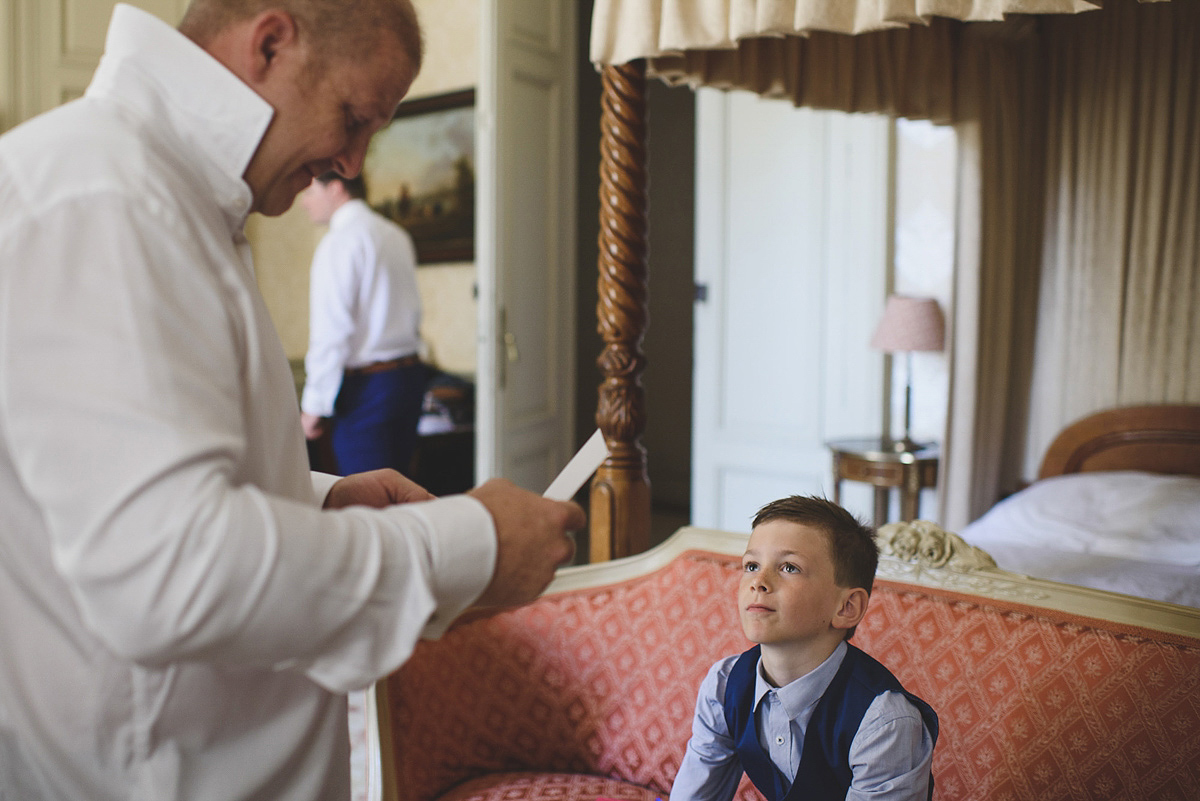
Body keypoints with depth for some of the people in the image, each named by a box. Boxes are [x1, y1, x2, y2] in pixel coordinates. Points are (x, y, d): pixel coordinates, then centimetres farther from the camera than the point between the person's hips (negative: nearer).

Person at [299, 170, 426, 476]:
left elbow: (331, 330, -16)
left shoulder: (340, 241, -13)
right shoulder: (397, 235, 12)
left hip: (365, 385, -8)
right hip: (410, 374, 8)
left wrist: (314, 405, -12)